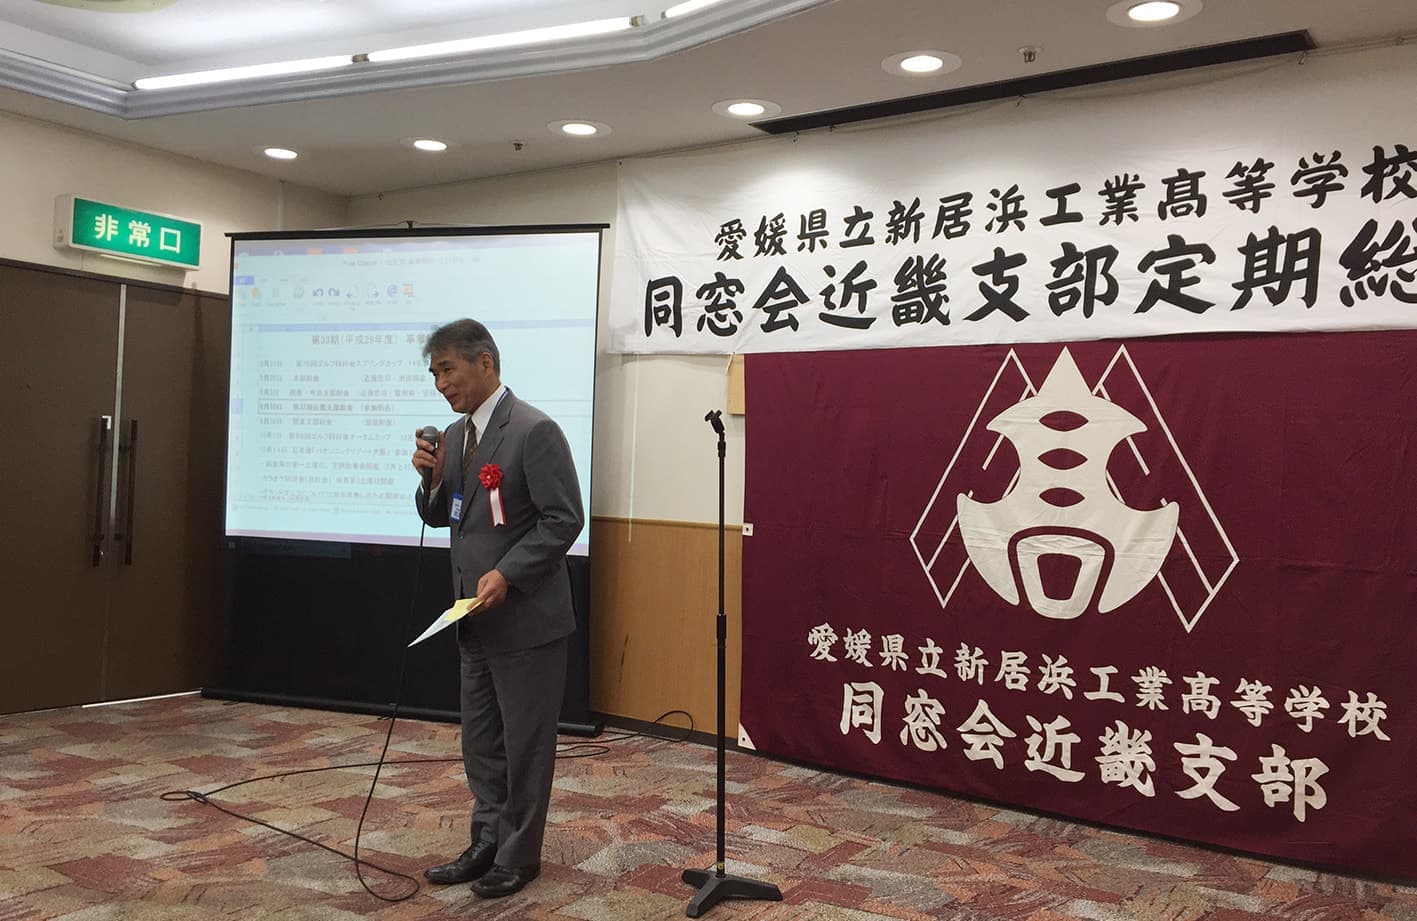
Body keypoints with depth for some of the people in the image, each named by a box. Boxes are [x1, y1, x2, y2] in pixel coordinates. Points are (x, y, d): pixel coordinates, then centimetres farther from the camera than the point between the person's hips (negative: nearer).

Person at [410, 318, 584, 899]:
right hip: (476, 618, 8)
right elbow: (439, 517, 16)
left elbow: (564, 520, -18)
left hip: (525, 618, -8)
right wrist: (431, 478, -4)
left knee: (525, 742, 6)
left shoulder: (534, 431, -15)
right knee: (481, 741, 17)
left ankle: (519, 856, 22)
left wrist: (507, 574, -23)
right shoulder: (455, 435, 10)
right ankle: (488, 844, 32)